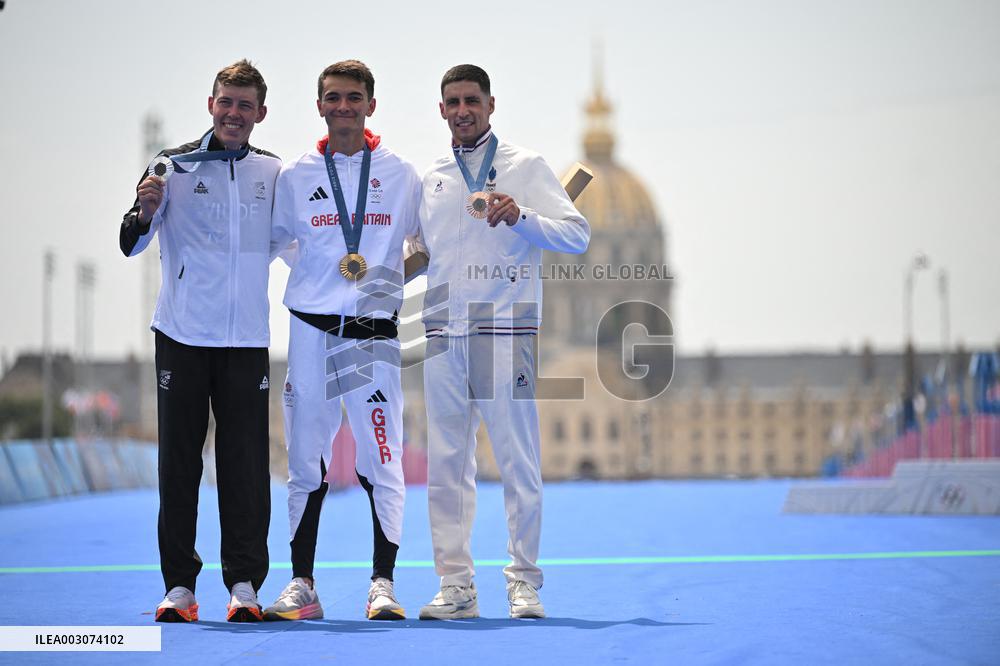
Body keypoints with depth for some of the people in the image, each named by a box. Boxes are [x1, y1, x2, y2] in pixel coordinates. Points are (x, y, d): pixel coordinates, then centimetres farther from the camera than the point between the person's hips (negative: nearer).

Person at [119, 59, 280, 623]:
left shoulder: (273, 172, 8)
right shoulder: (174, 167, 1)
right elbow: (131, 243, -5)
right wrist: (145, 212, -25)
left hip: (246, 339, 1)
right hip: (182, 336, -1)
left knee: (246, 464, 0)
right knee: (179, 461, 2)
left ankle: (245, 584, 5)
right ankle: (179, 585, 8)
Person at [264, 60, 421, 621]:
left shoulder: (402, 174, 6)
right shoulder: (295, 176, 7)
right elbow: (274, 240, 20)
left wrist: (395, 276, 5)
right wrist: (318, 273, 8)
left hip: (375, 332, -1)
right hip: (311, 330, 1)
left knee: (381, 461, -5)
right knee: (306, 464, 4)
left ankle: (383, 585, 1)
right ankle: (303, 586, 11)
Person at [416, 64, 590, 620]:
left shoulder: (525, 167, 3)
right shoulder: (430, 179, 17)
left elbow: (578, 235, -4)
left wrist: (519, 216, -18)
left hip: (505, 331, -4)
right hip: (443, 335, 4)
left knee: (518, 463, -4)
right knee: (446, 464, 4)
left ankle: (524, 583, 4)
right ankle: (455, 586, 9)